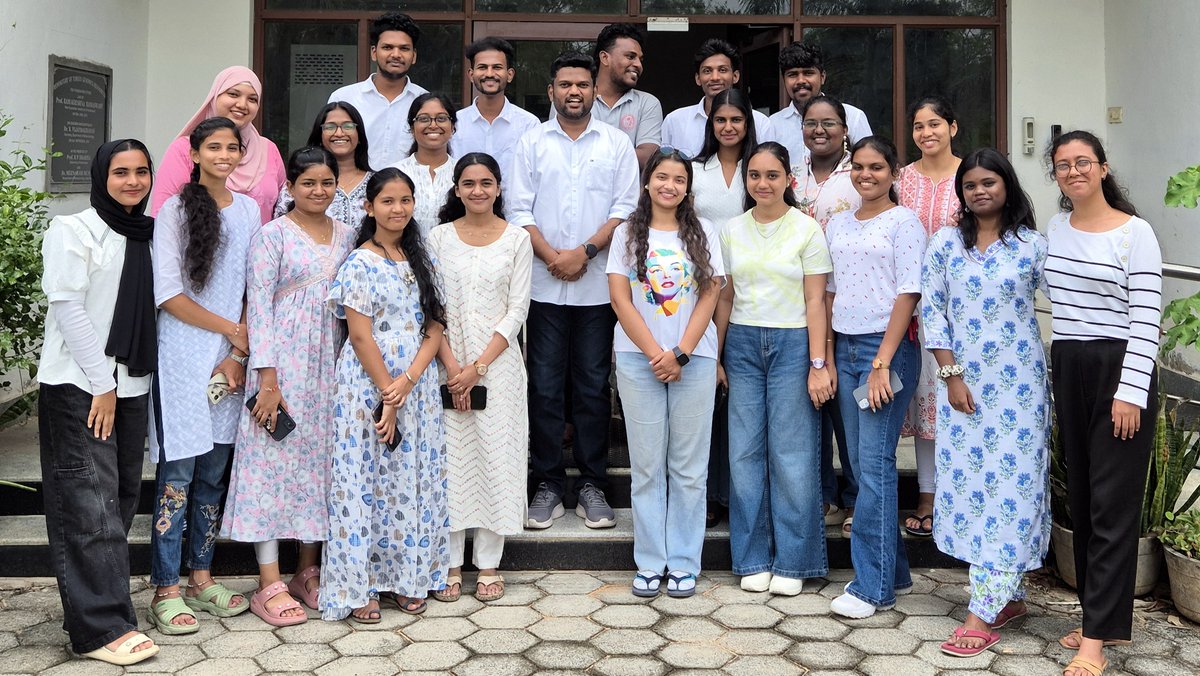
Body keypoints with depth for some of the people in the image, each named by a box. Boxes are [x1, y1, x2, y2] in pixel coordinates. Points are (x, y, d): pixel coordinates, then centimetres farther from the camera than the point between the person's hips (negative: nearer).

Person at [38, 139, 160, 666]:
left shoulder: (150, 235, 12)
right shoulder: (73, 231, -4)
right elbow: (68, 307, -10)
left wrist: (121, 382, 7)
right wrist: (101, 383, -12)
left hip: (131, 382, 6)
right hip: (77, 385, -6)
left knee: (121, 497, 9)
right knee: (90, 503, -8)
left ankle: (89, 603, 21)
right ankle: (102, 628, -6)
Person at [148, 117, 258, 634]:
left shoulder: (249, 210, 11)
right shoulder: (176, 210, -3)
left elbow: (255, 290, 9)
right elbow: (169, 294, -8)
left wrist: (238, 354, -1)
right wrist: (233, 330, -7)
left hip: (230, 359, 4)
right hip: (183, 356, -4)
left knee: (214, 470, 10)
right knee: (179, 470, -3)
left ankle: (200, 577, 21)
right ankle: (165, 590, 5)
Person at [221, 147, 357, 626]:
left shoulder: (346, 236, 12)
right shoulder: (272, 235, -4)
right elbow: (259, 305, -8)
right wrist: (267, 377, -15)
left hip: (330, 362, 5)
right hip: (283, 360, -5)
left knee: (320, 461, 8)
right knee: (273, 461, -4)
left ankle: (308, 572, 19)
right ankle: (270, 585, 0)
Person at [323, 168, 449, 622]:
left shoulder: (419, 260, 10)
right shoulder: (360, 264, -6)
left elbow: (434, 328, 4)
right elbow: (360, 336, -11)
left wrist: (408, 380, -11)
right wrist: (387, 395, -13)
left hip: (418, 386, 5)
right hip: (369, 385, -5)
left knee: (414, 479, 9)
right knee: (365, 480, 0)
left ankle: (406, 577, 21)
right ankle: (358, 587, 9)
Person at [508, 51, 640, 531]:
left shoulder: (617, 144, 7)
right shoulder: (532, 143, 8)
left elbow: (626, 208, 0)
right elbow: (519, 209, 2)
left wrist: (584, 251, -12)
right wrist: (552, 256, -11)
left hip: (598, 286, 0)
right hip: (544, 284, 0)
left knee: (593, 386, 5)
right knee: (545, 387, 3)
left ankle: (592, 485, 13)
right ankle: (548, 485, 12)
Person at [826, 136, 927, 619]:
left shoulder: (904, 222, -3)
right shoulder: (837, 225, 15)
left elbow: (908, 294, -9)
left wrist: (882, 362, -15)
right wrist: (827, 357, 9)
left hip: (888, 347, -6)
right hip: (845, 348, 7)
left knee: (875, 462, -9)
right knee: (860, 463, 8)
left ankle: (873, 586, -2)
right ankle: (894, 572, 20)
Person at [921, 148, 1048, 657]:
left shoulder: (1032, 245, 1)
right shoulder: (944, 244, 4)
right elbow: (931, 311, 2)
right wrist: (951, 375, -5)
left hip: (1018, 381, -2)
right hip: (962, 380, 2)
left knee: (1010, 482, -5)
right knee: (966, 478, 3)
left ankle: (984, 612, -2)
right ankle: (1010, 596, 18)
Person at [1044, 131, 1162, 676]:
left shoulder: (1134, 233, -8)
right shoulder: (1054, 228, 11)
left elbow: (1146, 318, -12)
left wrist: (1130, 391, -17)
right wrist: (1058, 373, 16)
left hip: (1118, 371, -6)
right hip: (1067, 368, 7)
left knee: (1112, 504, -5)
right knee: (1081, 497, 10)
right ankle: (1105, 618, 22)